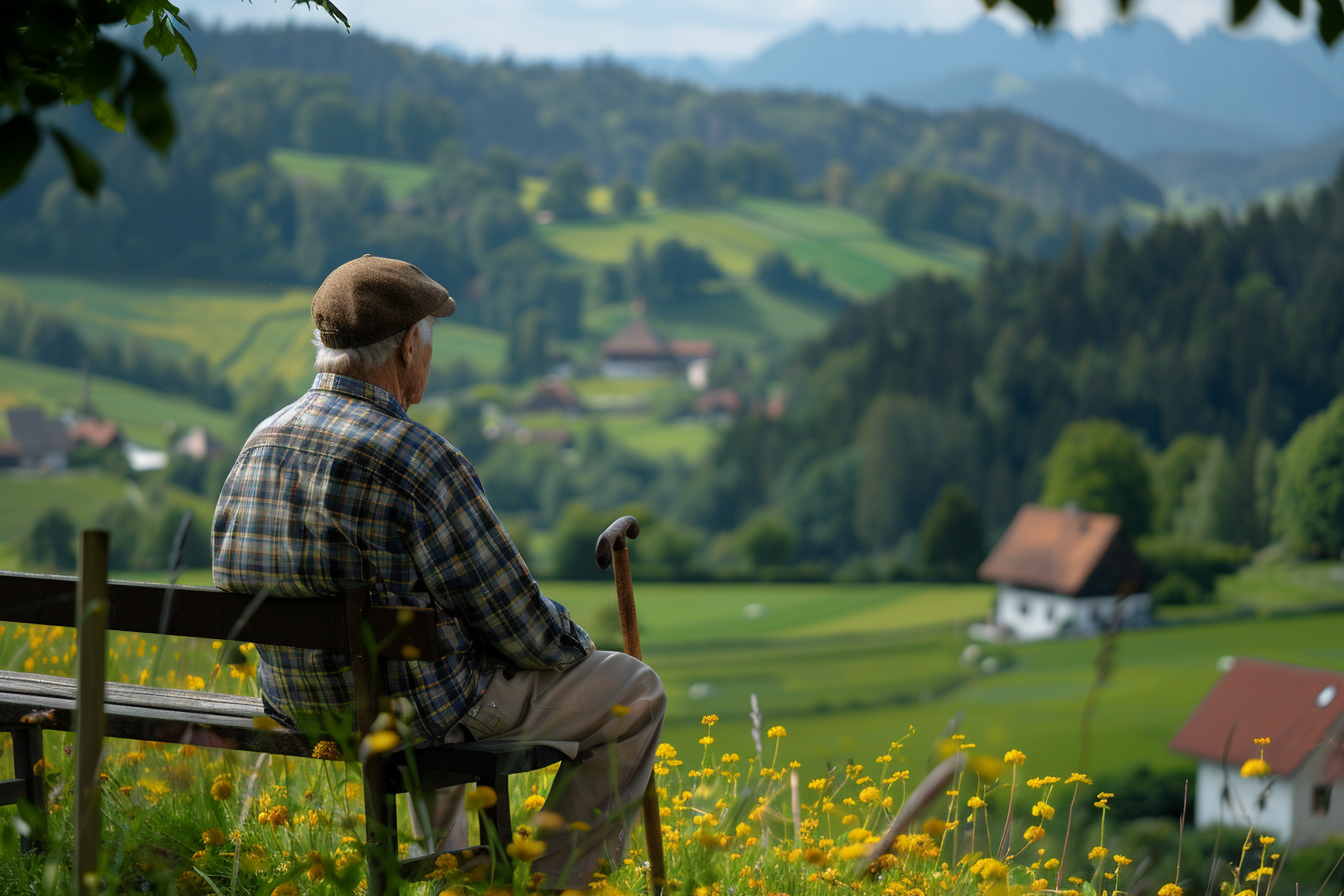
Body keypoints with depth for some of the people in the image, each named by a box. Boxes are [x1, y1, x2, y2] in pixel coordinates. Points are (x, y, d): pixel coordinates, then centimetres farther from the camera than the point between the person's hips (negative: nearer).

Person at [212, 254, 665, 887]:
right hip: (411, 716, -8)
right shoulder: (417, 460, -25)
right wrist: (574, 646, 5)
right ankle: (554, 882, 16)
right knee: (634, 690, 10)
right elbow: (517, 625, -19)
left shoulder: (261, 444, -1)